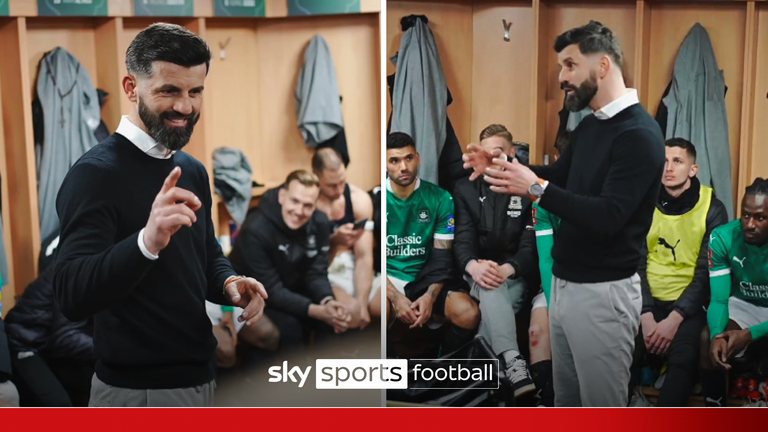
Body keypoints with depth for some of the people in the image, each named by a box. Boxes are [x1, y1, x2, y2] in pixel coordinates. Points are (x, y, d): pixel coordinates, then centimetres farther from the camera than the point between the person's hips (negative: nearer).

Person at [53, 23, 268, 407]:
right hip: (137, 390, -7)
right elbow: (71, 297, -25)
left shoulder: (193, 171, 6)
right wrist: (146, 241, -42)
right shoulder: (96, 172, -16)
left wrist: (229, 284, -4)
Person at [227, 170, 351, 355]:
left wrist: (328, 302, -33)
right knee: (288, 326, -32)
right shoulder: (256, 230, -30)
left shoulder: (320, 223, -12)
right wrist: (318, 311, -40)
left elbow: (317, 274, -10)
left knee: (336, 316, -16)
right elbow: (270, 291, -30)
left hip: (291, 291, 6)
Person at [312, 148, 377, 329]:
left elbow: (364, 256, -11)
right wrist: (334, 240, -29)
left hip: (350, 267, 3)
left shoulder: (359, 199, -6)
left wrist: (362, 303, -22)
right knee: (351, 312, -32)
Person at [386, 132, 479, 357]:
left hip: (424, 279, 2)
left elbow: (442, 258, -1)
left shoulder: (440, 199, 0)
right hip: (389, 281, -2)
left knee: (469, 313, -23)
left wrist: (430, 296, -20)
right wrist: (396, 297, -22)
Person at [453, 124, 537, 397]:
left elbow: (530, 245, -6)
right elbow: (462, 239, -4)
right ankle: (512, 362, -55)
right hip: (480, 274, 0)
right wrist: (473, 266, -28)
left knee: (492, 304, -34)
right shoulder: (465, 189, 8)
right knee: (490, 290, -36)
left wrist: (506, 269, -29)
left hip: (516, 276, 1)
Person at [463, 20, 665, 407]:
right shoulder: (589, 126, 11)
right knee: (565, 400, 17)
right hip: (564, 283, 9)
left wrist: (534, 188, -28)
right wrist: (499, 168, 7)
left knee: (601, 405, 2)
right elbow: (560, 177, 23)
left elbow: (607, 217, -25)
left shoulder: (639, 133, -17)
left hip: (603, 292, -9)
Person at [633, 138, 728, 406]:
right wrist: (646, 315, -12)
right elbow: (636, 265, 2)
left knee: (683, 359, -30)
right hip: (645, 302, 2)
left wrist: (674, 319, -16)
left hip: (688, 305, -2)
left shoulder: (712, 209, -2)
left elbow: (706, 273, -5)